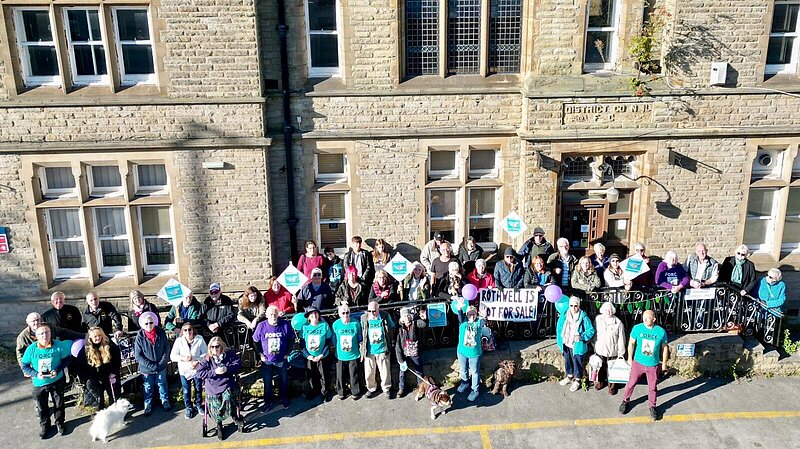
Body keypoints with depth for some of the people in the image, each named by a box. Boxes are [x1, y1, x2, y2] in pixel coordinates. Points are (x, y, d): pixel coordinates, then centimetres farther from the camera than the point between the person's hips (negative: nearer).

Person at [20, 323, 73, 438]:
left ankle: (59, 423, 42)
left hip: (57, 381, -1)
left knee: (59, 404, 17)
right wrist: (35, 374, -21)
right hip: (39, 383, 1)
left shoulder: (58, 345, -19)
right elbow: (24, 366, -6)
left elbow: (66, 359, -6)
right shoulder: (31, 349, -16)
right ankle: (44, 426, 42)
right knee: (41, 407, 17)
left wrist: (58, 370, -20)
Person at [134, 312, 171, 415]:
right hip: (146, 369, -1)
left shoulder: (161, 333, -11)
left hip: (161, 368, 1)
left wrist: (161, 363, -15)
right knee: (148, 387, 16)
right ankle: (148, 406, 35)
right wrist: (152, 366, -17)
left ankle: (165, 402, 39)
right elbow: (138, 355, -13)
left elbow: (166, 349, -5)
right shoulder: (140, 337, -16)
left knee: (162, 385, 20)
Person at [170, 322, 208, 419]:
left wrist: (198, 361, -23)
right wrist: (182, 358, -26)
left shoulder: (199, 339, -14)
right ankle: (189, 408, 34)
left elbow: (206, 353, -9)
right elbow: (172, 356, -9)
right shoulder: (179, 341, -12)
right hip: (184, 370, 0)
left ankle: (198, 405, 42)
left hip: (198, 369, 0)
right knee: (186, 391, 12)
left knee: (199, 389, 18)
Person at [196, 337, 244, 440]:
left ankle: (234, 416, -6)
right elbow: (199, 373, -4)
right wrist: (215, 372, -14)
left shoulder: (229, 355, 6)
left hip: (227, 383, 0)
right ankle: (219, 425, 7)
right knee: (216, 404, -18)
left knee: (228, 397, -30)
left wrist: (227, 369, -16)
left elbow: (238, 365, 1)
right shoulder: (206, 359, 4)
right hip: (213, 386, 0)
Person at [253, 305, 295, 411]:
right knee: (267, 382, 13)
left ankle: (284, 399, 38)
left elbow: (291, 339, -1)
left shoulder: (285, 325, -15)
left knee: (284, 381, 16)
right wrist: (260, 354, -5)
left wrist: (287, 353, -3)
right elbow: (256, 341, 0)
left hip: (281, 360, 0)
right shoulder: (261, 326, -14)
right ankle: (268, 401, 32)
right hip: (267, 360, 0)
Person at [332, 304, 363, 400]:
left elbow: (360, 338, 3)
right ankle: (341, 392, 29)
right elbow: (334, 339, 5)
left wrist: (360, 349, 2)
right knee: (340, 375, 10)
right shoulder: (336, 324, -7)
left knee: (354, 375, 7)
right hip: (340, 355, 1)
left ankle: (355, 392, 26)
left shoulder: (356, 323, -9)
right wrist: (337, 349, 3)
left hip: (353, 355, -1)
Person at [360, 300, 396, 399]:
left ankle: (386, 388, 30)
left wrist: (389, 345, 5)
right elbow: (361, 335, 0)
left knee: (385, 372, 9)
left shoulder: (385, 316, -8)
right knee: (369, 372, 9)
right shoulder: (364, 318, -7)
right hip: (369, 351, 1)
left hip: (382, 350, 0)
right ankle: (371, 389, 31)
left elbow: (392, 329, 7)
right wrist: (362, 350, 0)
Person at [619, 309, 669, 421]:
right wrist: (630, 358, 5)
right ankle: (626, 401, 35)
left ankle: (652, 407, 34)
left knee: (652, 387, 13)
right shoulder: (637, 328, -14)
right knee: (631, 383, 12)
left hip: (653, 365, 0)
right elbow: (631, 343, 0)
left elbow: (664, 348, 0)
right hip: (638, 362, 0)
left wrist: (664, 363, 6)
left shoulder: (661, 331, -14)